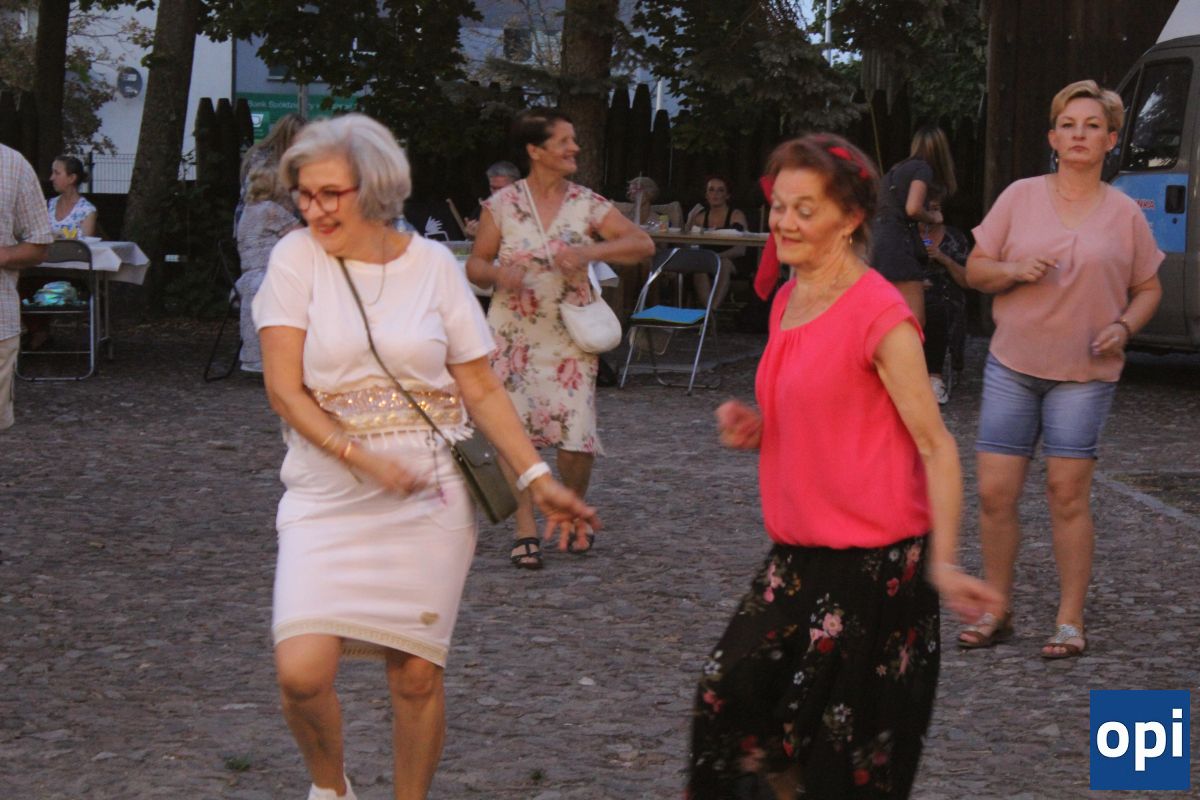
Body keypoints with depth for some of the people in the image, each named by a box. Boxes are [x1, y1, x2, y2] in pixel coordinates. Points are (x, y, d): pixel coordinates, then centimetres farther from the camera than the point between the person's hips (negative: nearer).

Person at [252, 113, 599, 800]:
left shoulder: (433, 265, 1)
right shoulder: (298, 259, -3)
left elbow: (482, 389, 6)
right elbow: (285, 390, -7)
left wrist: (539, 479, -2)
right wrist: (363, 460, -19)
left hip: (429, 498, 1)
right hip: (328, 498, -1)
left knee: (417, 673, 2)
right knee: (302, 670, -13)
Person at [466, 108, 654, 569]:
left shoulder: (587, 205, 2)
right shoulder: (502, 204, 2)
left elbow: (643, 244, -5)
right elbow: (475, 266, 5)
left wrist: (590, 252, -19)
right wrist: (499, 274, -17)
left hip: (570, 336, 0)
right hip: (513, 335, 0)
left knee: (576, 432, -7)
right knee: (516, 430, -6)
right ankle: (525, 531, 4)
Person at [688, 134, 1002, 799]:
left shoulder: (879, 314, -15)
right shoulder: (787, 303, 10)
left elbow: (934, 444, -15)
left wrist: (943, 562, -24)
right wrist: (756, 432, 3)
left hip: (873, 566, -8)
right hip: (798, 557, 8)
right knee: (726, 696, 4)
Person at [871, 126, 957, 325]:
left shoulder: (895, 170, 23)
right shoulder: (922, 169, -1)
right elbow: (913, 208, -14)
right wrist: (932, 218, 4)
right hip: (898, 240, -8)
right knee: (915, 321, -11)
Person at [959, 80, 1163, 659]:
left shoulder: (1125, 214, 4)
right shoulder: (1020, 198, 4)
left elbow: (1149, 289, 11)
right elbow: (975, 269, 7)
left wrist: (1124, 327, -8)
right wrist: (1014, 271, -13)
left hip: (1084, 373, -1)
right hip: (1012, 365, 1)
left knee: (1068, 493, -2)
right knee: (994, 492, -1)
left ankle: (1070, 622, 8)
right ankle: (997, 612, 14)